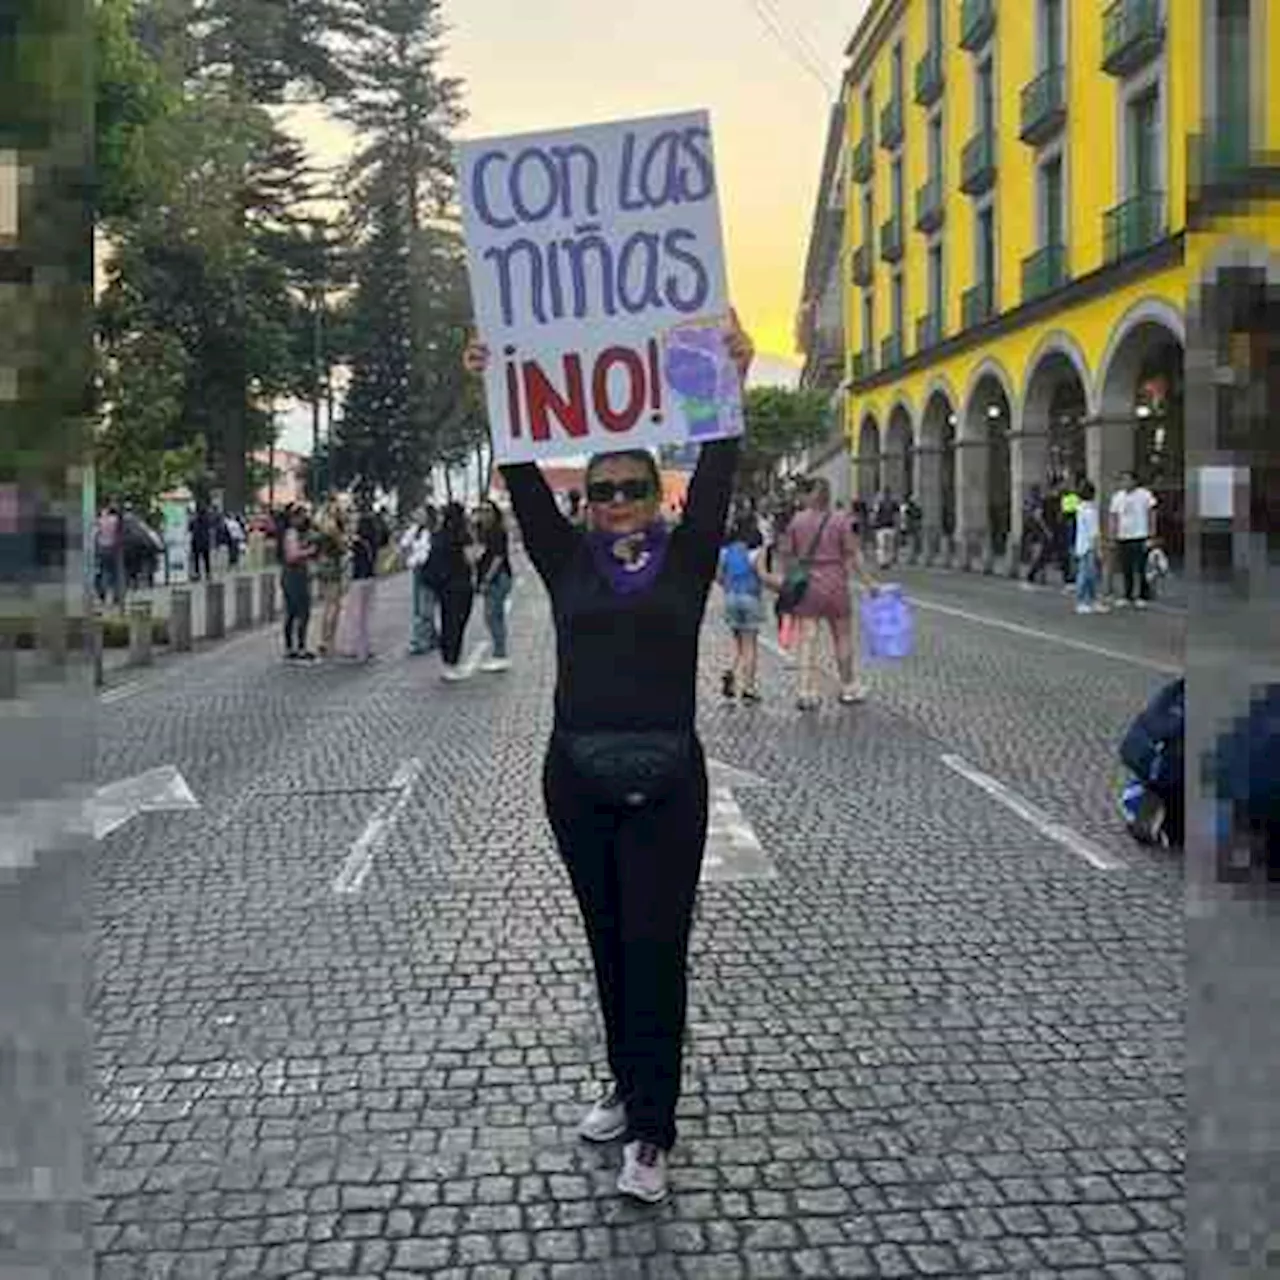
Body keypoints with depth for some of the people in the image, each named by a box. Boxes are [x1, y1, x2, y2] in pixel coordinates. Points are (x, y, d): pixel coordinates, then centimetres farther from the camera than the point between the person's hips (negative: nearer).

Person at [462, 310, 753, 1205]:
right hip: (577, 778, 3)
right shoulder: (569, 561, 6)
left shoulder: (686, 559, 2)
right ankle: (629, 1089, 31)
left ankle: (653, 1129, 5)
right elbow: (525, 481, 0)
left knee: (656, 949, -2)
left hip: (667, 780, -3)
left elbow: (719, 474, -7)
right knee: (610, 945, 15)